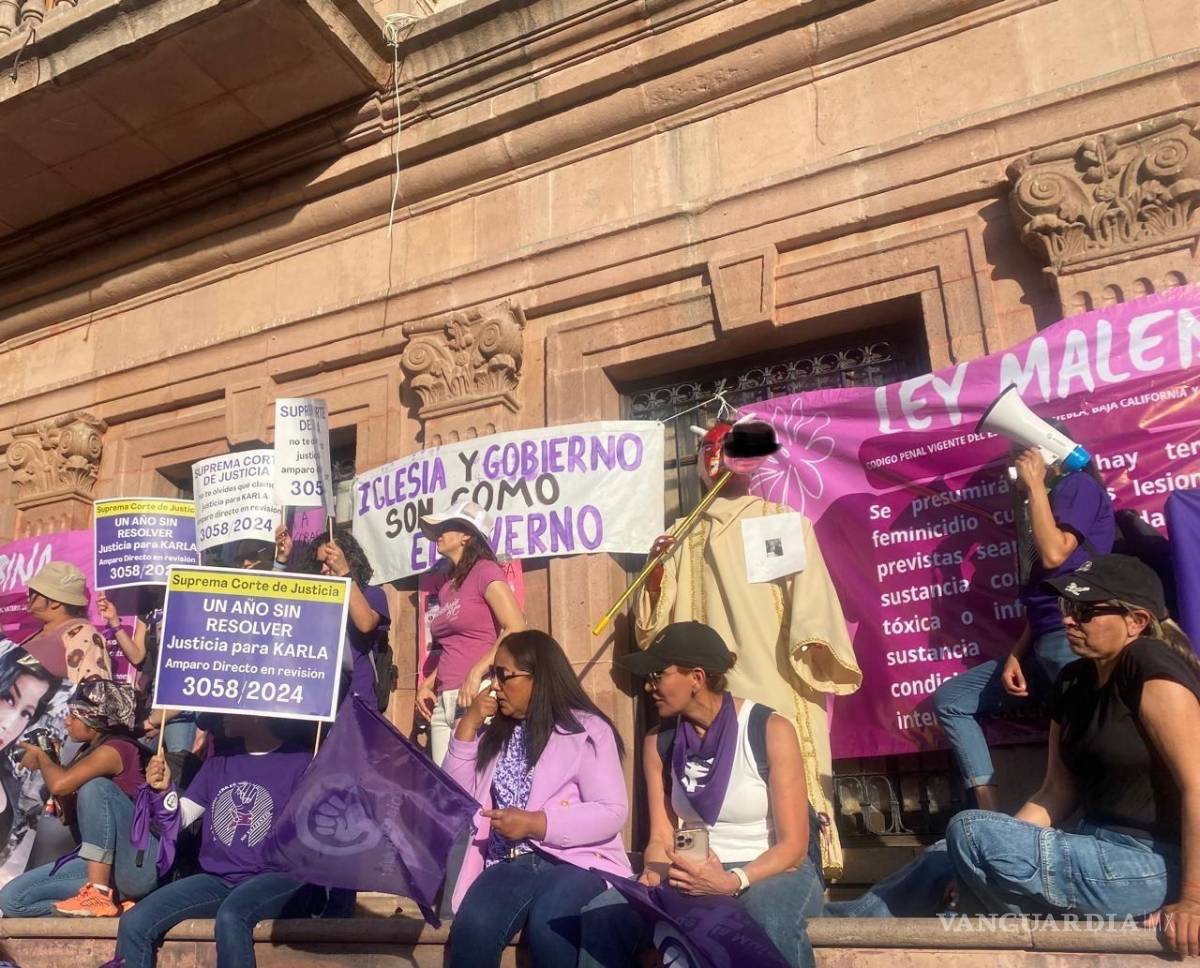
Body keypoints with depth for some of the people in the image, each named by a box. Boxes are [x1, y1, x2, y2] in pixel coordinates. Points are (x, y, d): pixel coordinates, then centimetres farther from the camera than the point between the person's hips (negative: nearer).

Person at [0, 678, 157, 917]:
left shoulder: (116, 748, -13)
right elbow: (71, 817, 16)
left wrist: (41, 756, -5)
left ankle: (100, 894, -23)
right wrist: (50, 764, 6)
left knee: (95, 787, -26)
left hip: (140, 866, -9)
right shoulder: (90, 752, 14)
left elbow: (60, 784, -28)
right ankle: (113, 893, -3)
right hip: (102, 864, 9)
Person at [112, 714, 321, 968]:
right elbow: (179, 820, 15)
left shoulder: (301, 762, -3)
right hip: (218, 880, 5)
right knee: (133, 923, -16)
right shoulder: (219, 760, 15)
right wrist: (165, 791, -3)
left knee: (230, 918, -36)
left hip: (278, 879, -5)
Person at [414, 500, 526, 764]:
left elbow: (516, 628, -16)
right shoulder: (445, 582, 18)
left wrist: (476, 672, -21)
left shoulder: (485, 571, -4)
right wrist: (428, 683, 12)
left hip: (478, 696, -7)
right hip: (443, 700, 7)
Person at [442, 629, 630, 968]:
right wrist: (468, 725, 4)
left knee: (547, 926, -35)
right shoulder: (495, 734, 19)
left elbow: (612, 812, -9)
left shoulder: (587, 730, 0)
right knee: (472, 927, -28)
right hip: (509, 863, 4)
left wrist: (535, 824, -17)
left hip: (576, 861, -4)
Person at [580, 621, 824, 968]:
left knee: (768, 919, -40)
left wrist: (732, 882, -29)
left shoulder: (771, 731, -13)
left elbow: (793, 845, -13)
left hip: (772, 871, -3)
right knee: (602, 914, -24)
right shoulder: (658, 742, 3)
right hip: (695, 876, 4)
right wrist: (651, 879, -20)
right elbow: (661, 837, 3)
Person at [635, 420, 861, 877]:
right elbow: (654, 625, 13)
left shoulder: (785, 522, 11)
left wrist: (813, 651, -16)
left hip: (777, 685, -2)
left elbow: (811, 594, -1)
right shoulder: (684, 537, 17)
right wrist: (656, 570, -3)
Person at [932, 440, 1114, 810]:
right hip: (1043, 645, 10)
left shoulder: (1078, 485, 2)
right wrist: (1016, 655, 10)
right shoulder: (1050, 502, 26)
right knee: (949, 699, 7)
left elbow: (1054, 555, -14)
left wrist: (1035, 485, -4)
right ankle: (992, 815, -4)